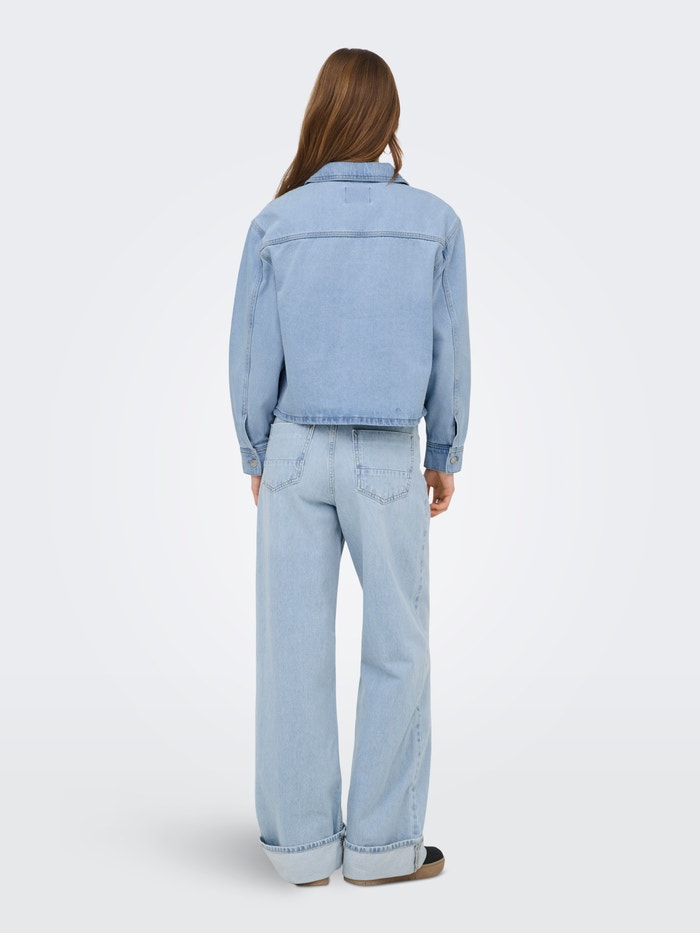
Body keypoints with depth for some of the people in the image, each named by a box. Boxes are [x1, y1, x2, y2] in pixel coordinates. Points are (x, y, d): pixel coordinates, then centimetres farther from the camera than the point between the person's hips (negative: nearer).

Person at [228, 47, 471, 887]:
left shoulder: (275, 224, -3)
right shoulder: (433, 222, -3)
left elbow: (252, 355, -1)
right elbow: (449, 354, -1)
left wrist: (256, 456, 11)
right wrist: (445, 456, 10)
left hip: (296, 454, 1)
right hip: (390, 463, -1)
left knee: (293, 650, 7)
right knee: (396, 651, 9)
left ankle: (303, 841, 16)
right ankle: (382, 843, 14)